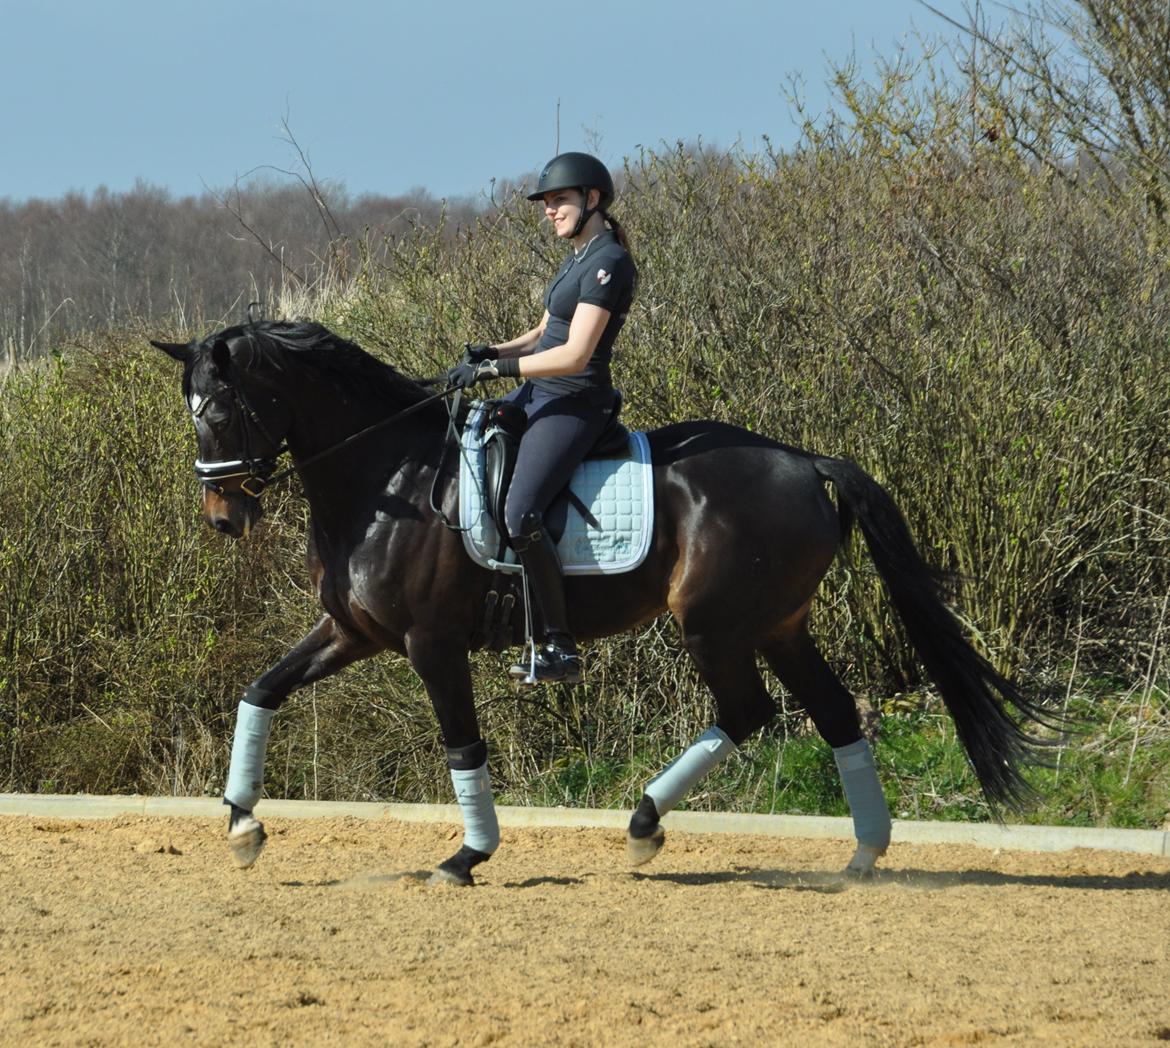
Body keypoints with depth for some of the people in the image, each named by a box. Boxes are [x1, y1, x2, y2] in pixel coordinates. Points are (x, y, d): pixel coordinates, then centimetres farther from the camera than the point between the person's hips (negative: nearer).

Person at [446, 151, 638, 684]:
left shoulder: (606, 263, -17)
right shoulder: (579, 257, 14)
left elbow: (574, 355, -24)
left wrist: (490, 370, -21)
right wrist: (493, 352, 2)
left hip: (574, 405, -11)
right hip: (540, 396, 11)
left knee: (520, 515, -24)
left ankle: (560, 648, -20)